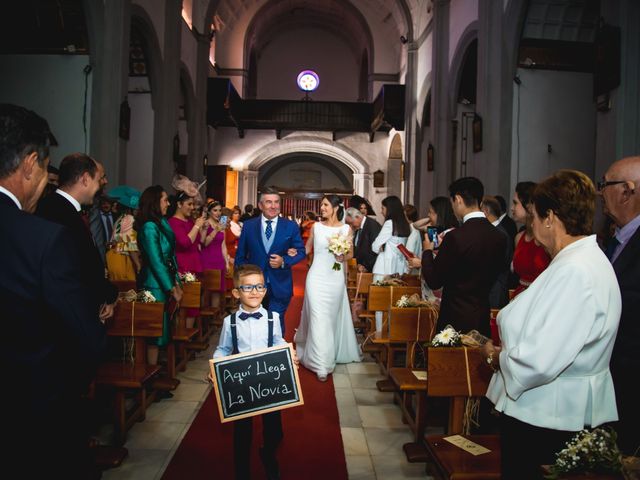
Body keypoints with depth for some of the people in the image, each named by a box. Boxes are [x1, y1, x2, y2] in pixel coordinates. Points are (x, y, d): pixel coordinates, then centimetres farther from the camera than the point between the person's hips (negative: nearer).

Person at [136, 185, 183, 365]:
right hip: (155, 286, -8)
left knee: (162, 328, 13)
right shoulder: (149, 227, -16)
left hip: (166, 283, 8)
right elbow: (156, 262, -17)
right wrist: (171, 288, -13)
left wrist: (176, 283, 6)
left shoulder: (162, 223, 9)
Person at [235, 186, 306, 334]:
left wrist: (284, 261, -15)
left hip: (280, 287, -1)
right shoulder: (248, 226, 1)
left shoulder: (291, 226, -2)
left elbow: (301, 251, 3)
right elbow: (240, 256, 7)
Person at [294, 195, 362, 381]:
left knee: (333, 316, 14)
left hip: (336, 278, 1)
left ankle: (335, 351, 36)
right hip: (317, 276, -1)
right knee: (318, 318, -5)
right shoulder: (316, 226, 2)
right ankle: (321, 365, 1)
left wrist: (343, 256, -12)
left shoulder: (346, 229, 2)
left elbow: (350, 253, 8)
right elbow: (307, 248, 10)